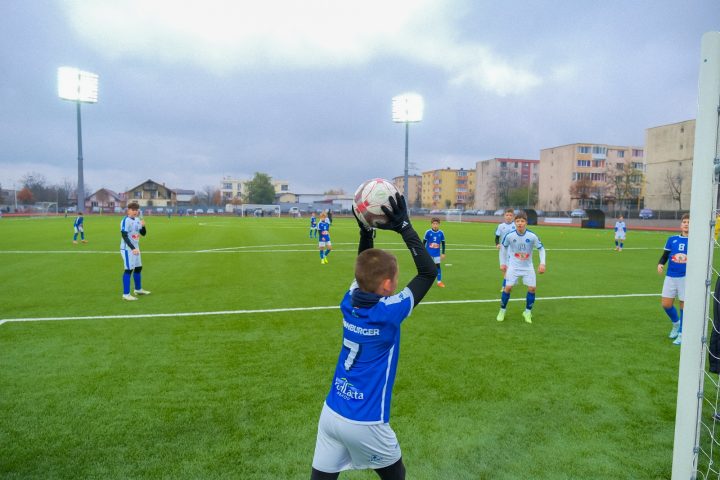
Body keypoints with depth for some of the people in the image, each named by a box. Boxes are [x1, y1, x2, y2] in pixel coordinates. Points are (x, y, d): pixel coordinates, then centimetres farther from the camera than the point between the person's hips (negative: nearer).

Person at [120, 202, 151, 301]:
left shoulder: (138, 220, 9)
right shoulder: (125, 221, -16)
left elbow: (143, 233, 12)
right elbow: (124, 236, -22)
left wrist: (143, 226, -8)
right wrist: (133, 248, -28)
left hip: (135, 248, 9)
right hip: (127, 249, -8)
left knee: (138, 268, 17)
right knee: (129, 270, -10)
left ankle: (138, 289, 33)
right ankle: (126, 294, -6)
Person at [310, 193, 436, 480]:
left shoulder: (349, 303, -5)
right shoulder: (389, 313, -20)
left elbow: (364, 268, 16)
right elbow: (428, 272, -13)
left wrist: (366, 230, 7)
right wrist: (404, 227, -13)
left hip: (330, 413, 5)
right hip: (364, 423, -5)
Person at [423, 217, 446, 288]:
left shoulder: (441, 233, -4)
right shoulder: (428, 232, -10)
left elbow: (443, 243, 6)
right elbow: (424, 242, -2)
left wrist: (443, 253, 7)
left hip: (437, 254, 2)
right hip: (428, 253, -2)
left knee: (438, 266, 5)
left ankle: (439, 281, 15)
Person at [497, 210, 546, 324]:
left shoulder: (532, 236, -19)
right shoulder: (509, 235, -17)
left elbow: (541, 249, -4)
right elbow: (503, 247, 3)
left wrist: (542, 263, -15)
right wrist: (502, 263, 5)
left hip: (528, 267, 1)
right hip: (513, 266, -1)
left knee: (532, 288, -5)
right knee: (508, 287, -8)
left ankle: (528, 312, 15)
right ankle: (502, 311, 10)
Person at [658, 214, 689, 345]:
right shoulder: (672, 239, 5)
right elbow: (665, 256, 9)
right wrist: (660, 264, -11)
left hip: (687, 277, -3)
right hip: (670, 276, 3)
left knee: (684, 305, 3)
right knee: (666, 304, 5)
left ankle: (681, 333, 19)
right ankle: (676, 323, 36)